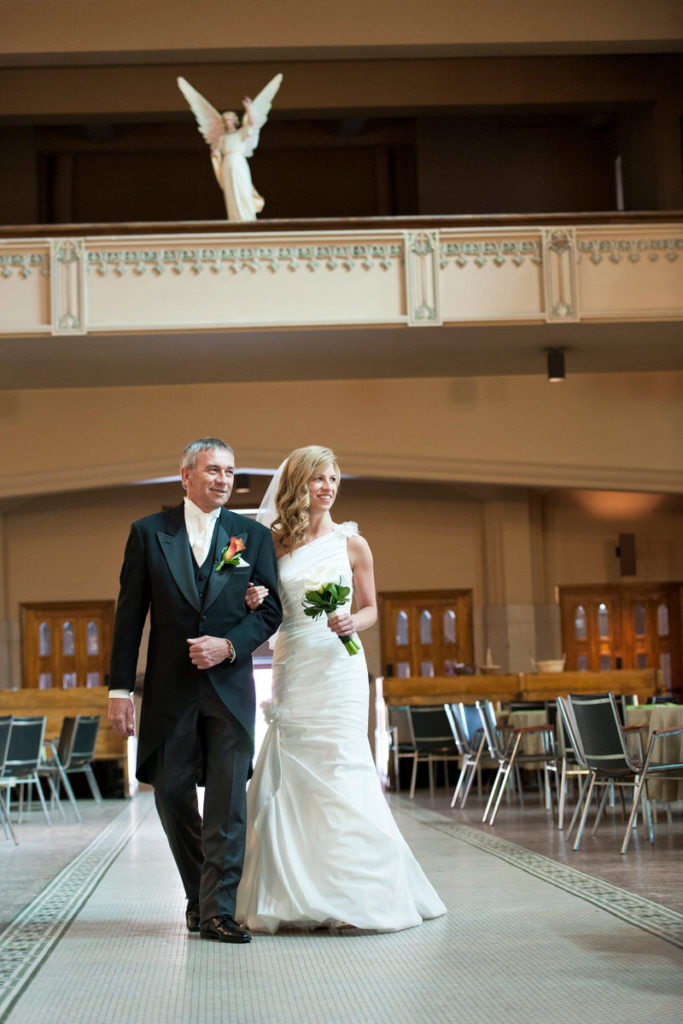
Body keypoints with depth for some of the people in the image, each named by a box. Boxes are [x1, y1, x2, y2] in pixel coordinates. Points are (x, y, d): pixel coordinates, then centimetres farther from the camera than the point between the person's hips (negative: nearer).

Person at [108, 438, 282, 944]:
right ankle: (198, 896, 25)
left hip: (230, 685, 0)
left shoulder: (254, 536, 6)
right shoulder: (149, 533, 4)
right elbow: (129, 615, 2)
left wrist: (229, 645, -13)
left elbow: (270, 610, 5)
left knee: (228, 798, -6)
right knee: (173, 794, 6)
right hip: (169, 688, 0)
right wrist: (120, 688, -3)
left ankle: (218, 910, -2)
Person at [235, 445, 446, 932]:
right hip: (291, 668, 2)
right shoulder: (277, 544, 8)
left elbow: (371, 608, 10)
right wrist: (256, 602, -8)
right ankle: (299, 897, 7)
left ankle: (353, 895, 1)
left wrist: (353, 623, -12)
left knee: (340, 775, -7)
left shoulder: (352, 543, 4)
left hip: (338, 668, -2)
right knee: (291, 778, 0)